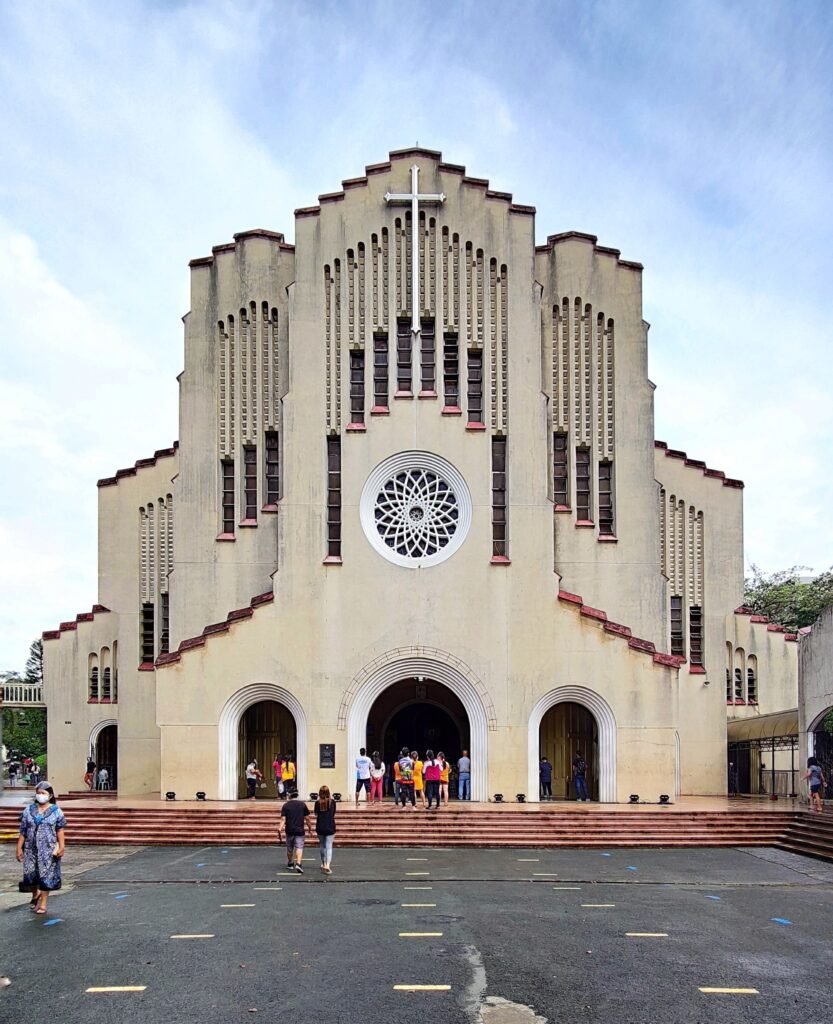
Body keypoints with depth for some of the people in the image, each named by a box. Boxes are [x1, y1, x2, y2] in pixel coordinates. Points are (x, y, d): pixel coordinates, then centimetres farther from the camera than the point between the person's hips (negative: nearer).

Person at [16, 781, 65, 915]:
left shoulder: (56, 811, -2)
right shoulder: (29, 810, 3)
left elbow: (60, 831, -3)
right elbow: (23, 831, 5)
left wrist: (61, 847, -10)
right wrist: (19, 847, 1)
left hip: (48, 849, -2)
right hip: (31, 849, 2)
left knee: (46, 875, 0)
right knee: (30, 874, 8)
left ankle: (42, 903, 12)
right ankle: (35, 894, 38)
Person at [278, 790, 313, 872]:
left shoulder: (286, 805, -2)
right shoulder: (302, 804, 0)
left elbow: (283, 819, -10)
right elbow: (307, 818, 3)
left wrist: (279, 830, -12)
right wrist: (310, 828, 14)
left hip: (289, 830, 1)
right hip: (300, 830, -1)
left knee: (289, 848, 17)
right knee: (299, 847, -3)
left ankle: (290, 864, 30)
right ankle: (298, 864, -22)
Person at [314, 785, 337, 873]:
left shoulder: (318, 802, -6)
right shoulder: (332, 802, -7)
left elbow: (316, 814, 4)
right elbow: (333, 814, 5)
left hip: (320, 827, 2)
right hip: (330, 827, -2)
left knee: (322, 845, 20)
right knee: (329, 847, -3)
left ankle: (324, 864, 30)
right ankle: (327, 865, -19)